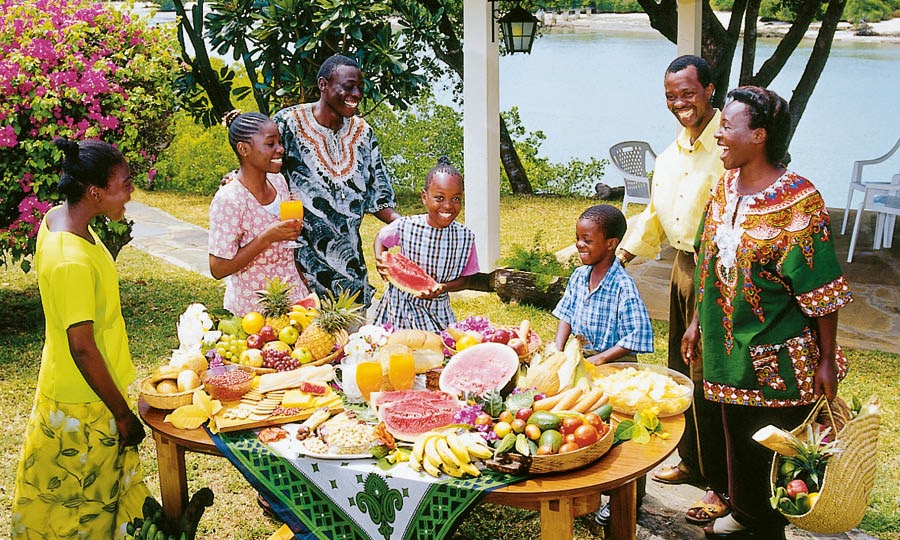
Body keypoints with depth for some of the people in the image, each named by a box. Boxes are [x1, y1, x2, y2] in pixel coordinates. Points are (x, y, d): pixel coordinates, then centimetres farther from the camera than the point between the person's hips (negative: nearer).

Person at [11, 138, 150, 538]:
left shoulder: (57, 218, -4)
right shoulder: (72, 262, -32)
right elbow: (83, 350, -26)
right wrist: (123, 414, -18)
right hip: (84, 404, -9)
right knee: (84, 503, 11)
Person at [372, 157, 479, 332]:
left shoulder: (465, 237, -9)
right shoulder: (405, 227, -12)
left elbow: (464, 279, 0)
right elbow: (381, 238, 10)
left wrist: (443, 287, -19)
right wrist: (380, 261, -8)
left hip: (437, 311, 1)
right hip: (401, 306, -1)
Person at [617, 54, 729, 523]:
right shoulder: (672, 154, 12)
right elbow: (657, 214, 22)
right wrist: (622, 255, 16)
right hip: (683, 268, 9)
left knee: (709, 380, -2)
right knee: (681, 373, 19)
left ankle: (723, 486, 12)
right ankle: (691, 461, 36)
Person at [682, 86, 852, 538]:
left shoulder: (798, 200, -19)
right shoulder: (725, 186, 2)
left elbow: (822, 289, -16)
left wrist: (827, 359, -14)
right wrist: (698, 321, 16)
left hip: (781, 358, -7)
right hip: (729, 346, 7)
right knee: (738, 438, 21)